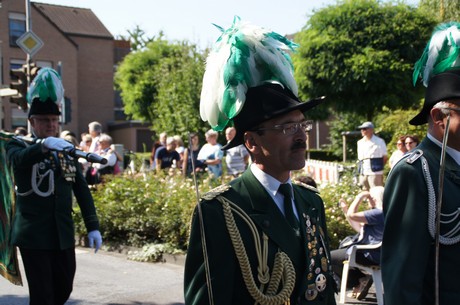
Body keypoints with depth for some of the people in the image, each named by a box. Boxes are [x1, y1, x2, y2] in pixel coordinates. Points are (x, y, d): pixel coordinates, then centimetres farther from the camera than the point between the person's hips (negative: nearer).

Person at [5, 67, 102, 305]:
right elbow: (19, 158, -28)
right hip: (34, 235, -4)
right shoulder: (18, 145, -2)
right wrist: (44, 145, -47)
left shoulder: (66, 151, 10)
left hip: (63, 235, 5)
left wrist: (93, 226, 1)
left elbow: (82, 191, 8)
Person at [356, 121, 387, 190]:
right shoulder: (360, 142, 13)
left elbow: (385, 157, 1)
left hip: (375, 173, -6)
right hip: (363, 174, 6)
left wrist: (377, 166, 2)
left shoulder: (379, 142, -4)